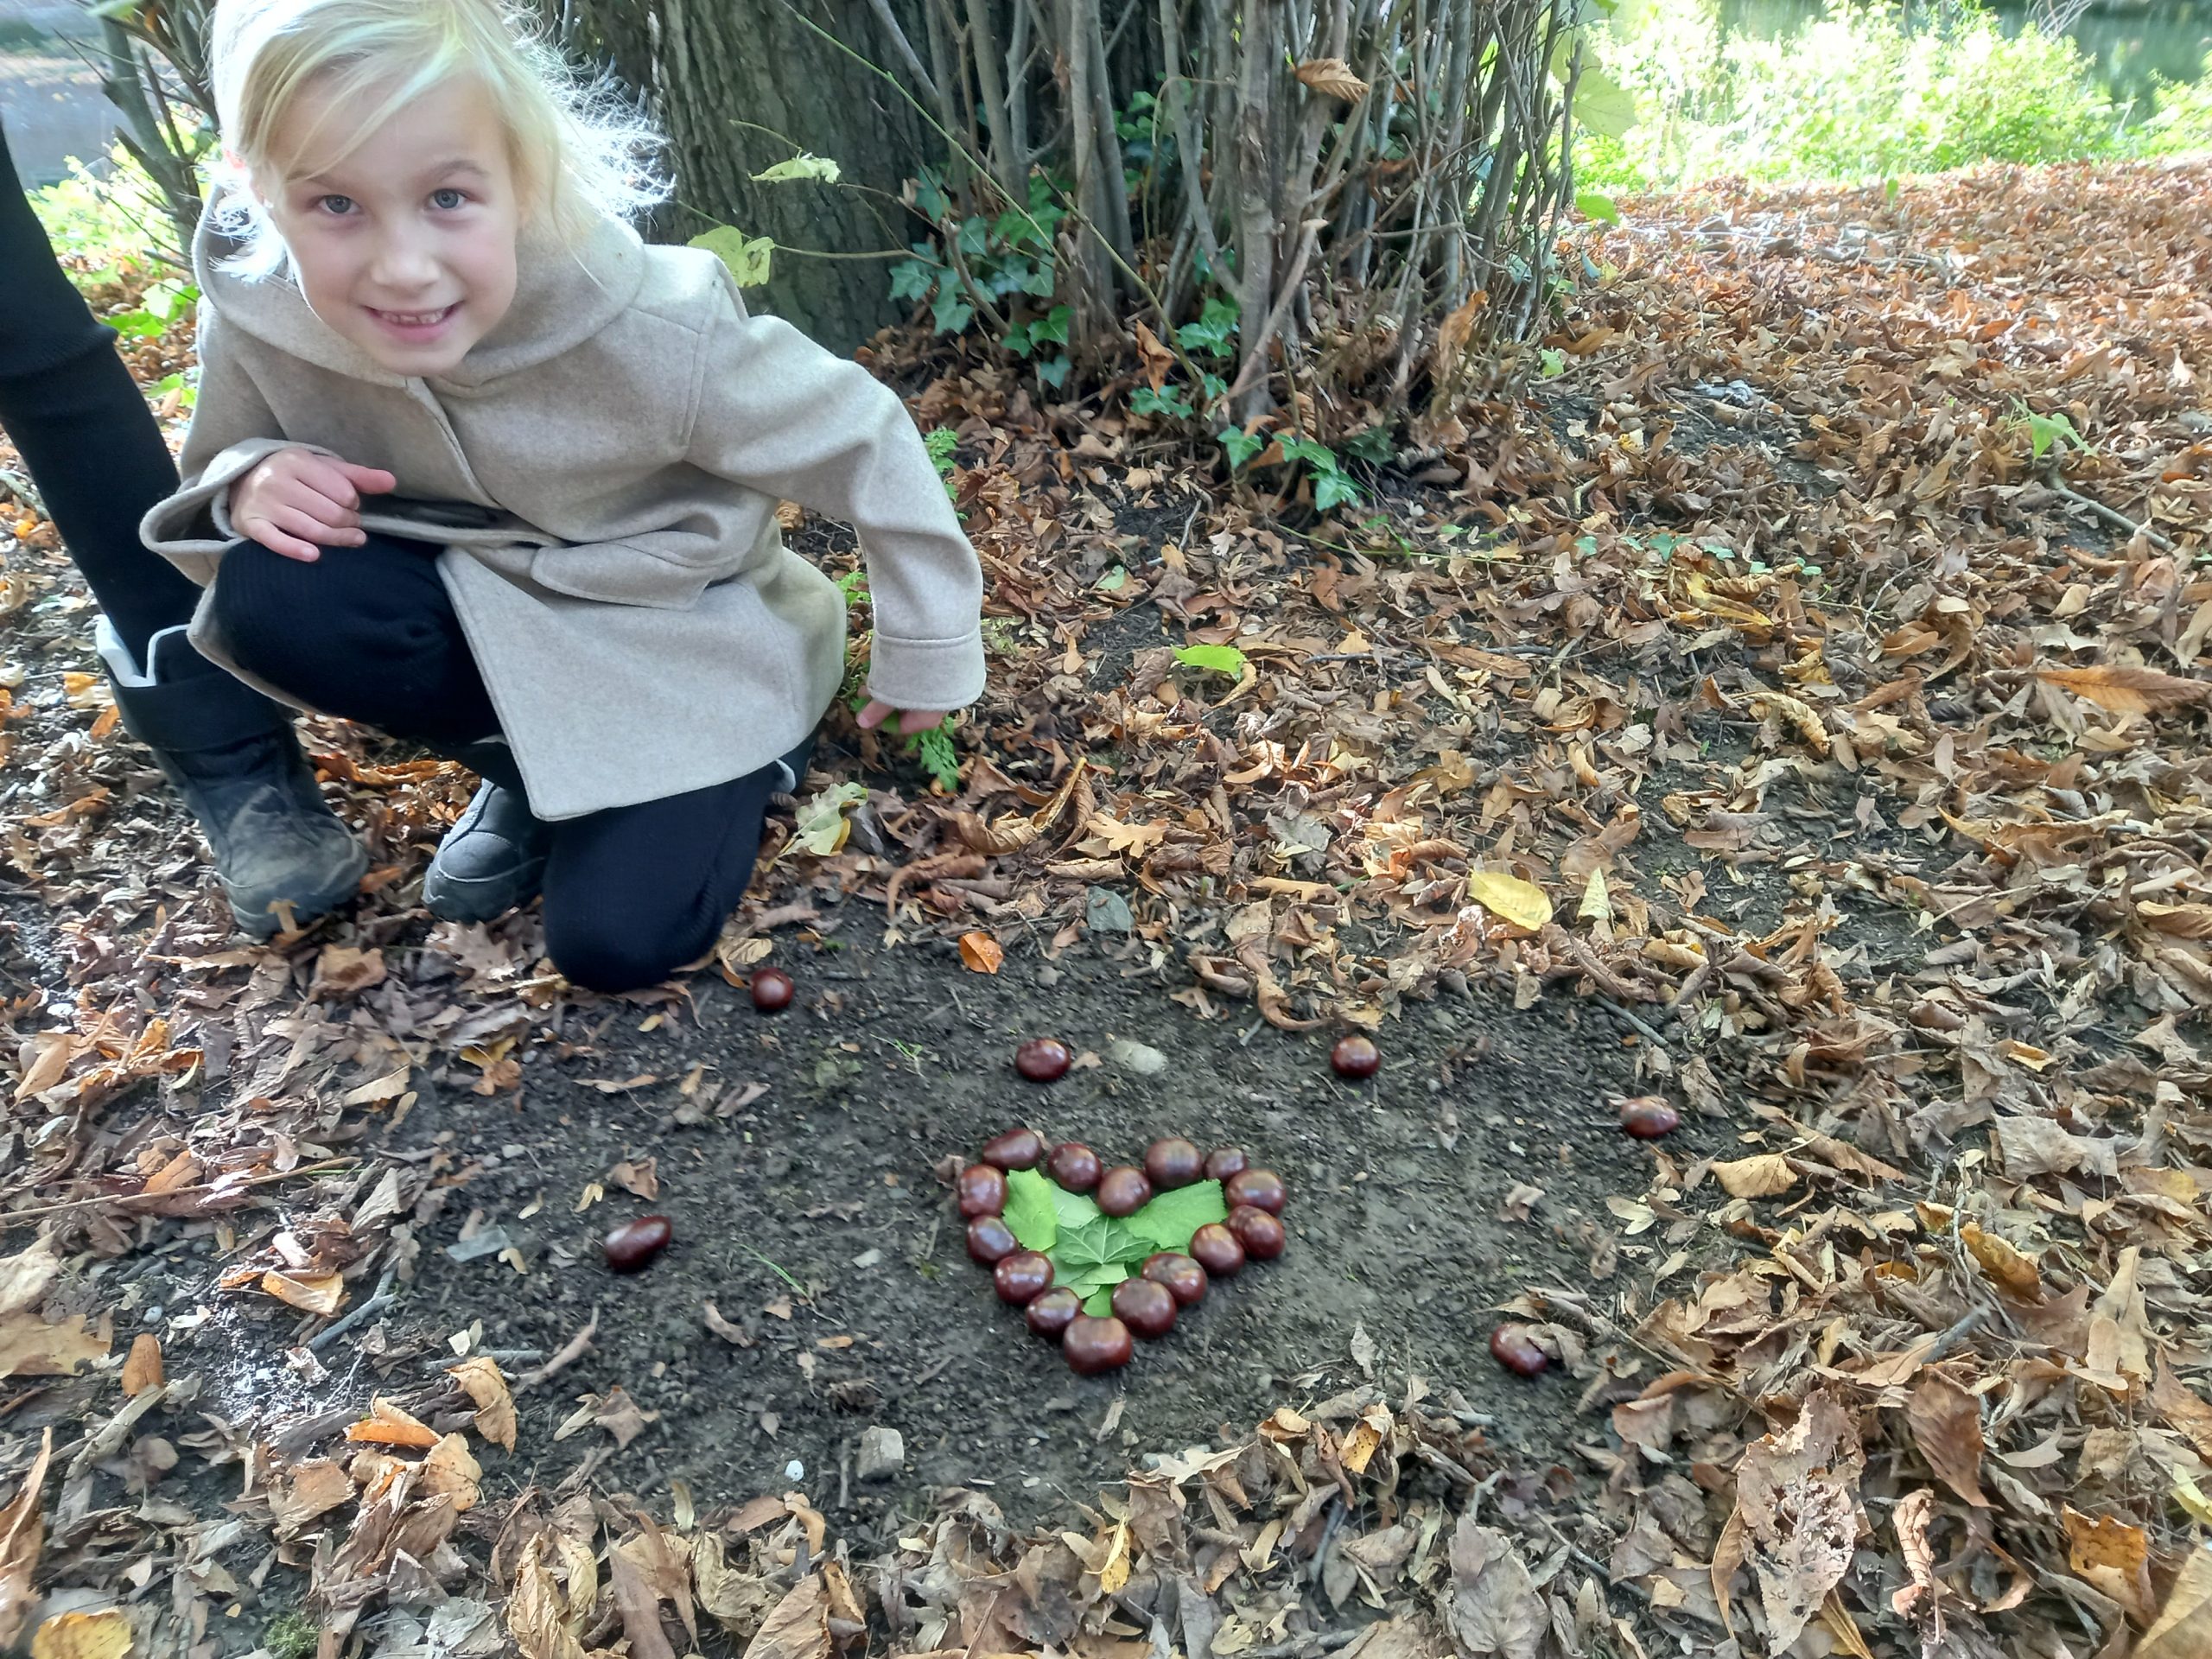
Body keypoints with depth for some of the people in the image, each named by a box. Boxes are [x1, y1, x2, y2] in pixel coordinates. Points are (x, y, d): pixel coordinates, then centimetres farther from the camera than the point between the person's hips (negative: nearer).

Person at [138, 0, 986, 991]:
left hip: (679, 641, -3)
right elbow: (221, 469, 1)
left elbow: (862, 442, -17)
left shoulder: (650, 336, -31)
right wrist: (251, 486, -26)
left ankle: (742, 754, 13)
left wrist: (927, 658, -5)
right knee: (271, 598, -25)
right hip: (490, 612, 4)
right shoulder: (259, 325, -19)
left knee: (616, 939, -17)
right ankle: (530, 773, 0)